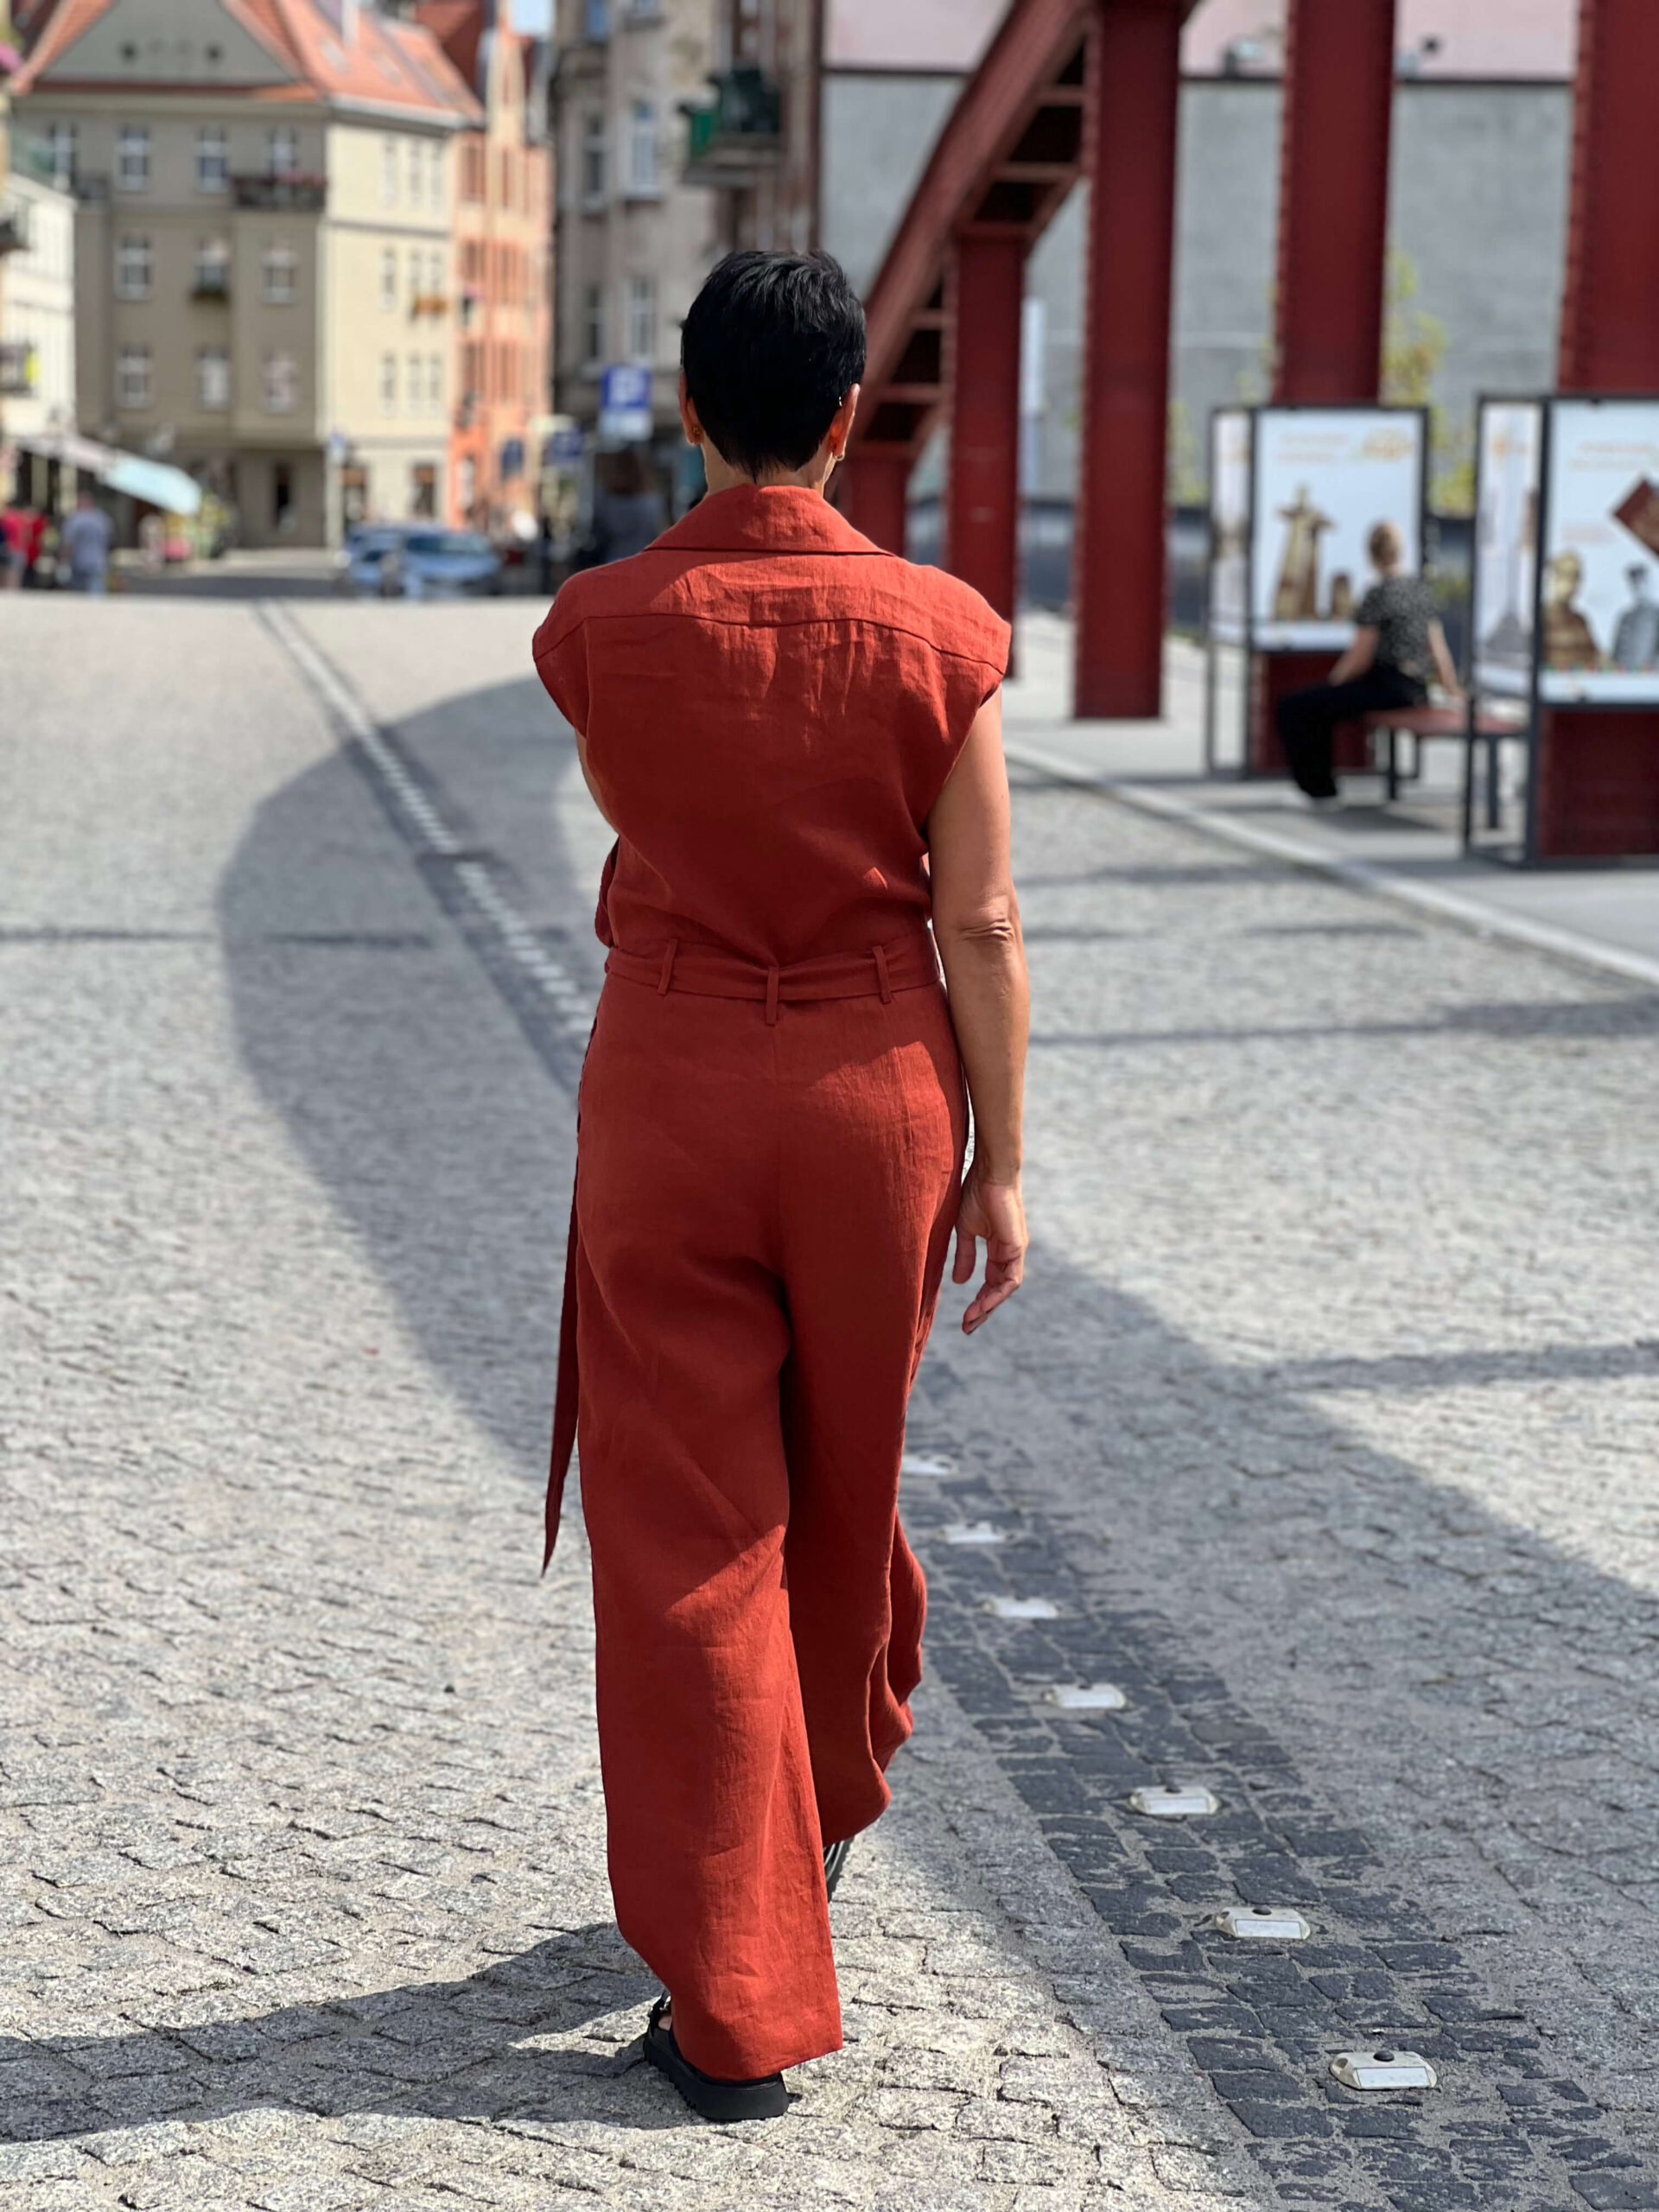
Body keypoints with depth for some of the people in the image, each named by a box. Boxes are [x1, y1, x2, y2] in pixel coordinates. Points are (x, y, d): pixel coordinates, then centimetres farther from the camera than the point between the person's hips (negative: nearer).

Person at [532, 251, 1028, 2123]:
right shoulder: (937, 630, -9)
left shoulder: (598, 624, -8)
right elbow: (979, 921, -7)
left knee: (685, 1533, 4)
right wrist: (997, 1165, 1)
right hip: (875, 1083, 1)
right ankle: (827, 1808, 47)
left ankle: (736, 2004, 5)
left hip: (669, 1086, -1)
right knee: (845, 1488, 22)